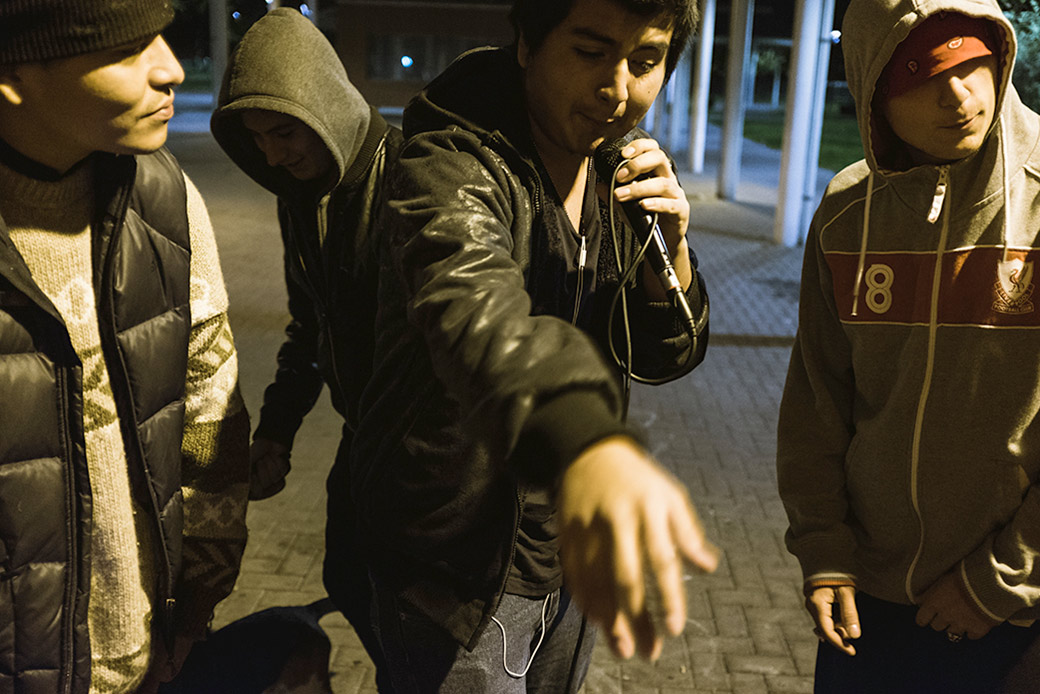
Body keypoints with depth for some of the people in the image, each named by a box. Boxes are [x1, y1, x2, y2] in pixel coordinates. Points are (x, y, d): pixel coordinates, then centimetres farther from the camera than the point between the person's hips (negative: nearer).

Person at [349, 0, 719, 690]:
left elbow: (662, 357, 4)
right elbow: (472, 305, -45)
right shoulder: (450, 167, -23)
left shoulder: (620, 180, 1)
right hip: (453, 575, -7)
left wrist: (669, 250, -17)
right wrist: (585, 443, -65)